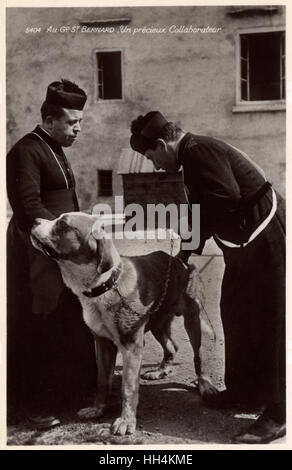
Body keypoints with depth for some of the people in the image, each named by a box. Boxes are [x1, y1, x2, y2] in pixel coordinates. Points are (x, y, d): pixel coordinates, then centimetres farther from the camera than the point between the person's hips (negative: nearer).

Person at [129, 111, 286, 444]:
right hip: (245, 243, 11)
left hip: (266, 239, -11)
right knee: (234, 314, 16)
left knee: (268, 323, -6)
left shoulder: (199, 151, -19)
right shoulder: (192, 156, 13)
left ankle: (277, 413, 2)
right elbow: (204, 210, 20)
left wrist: (193, 236, -12)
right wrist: (184, 254, 18)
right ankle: (242, 391, 30)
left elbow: (228, 199, -29)